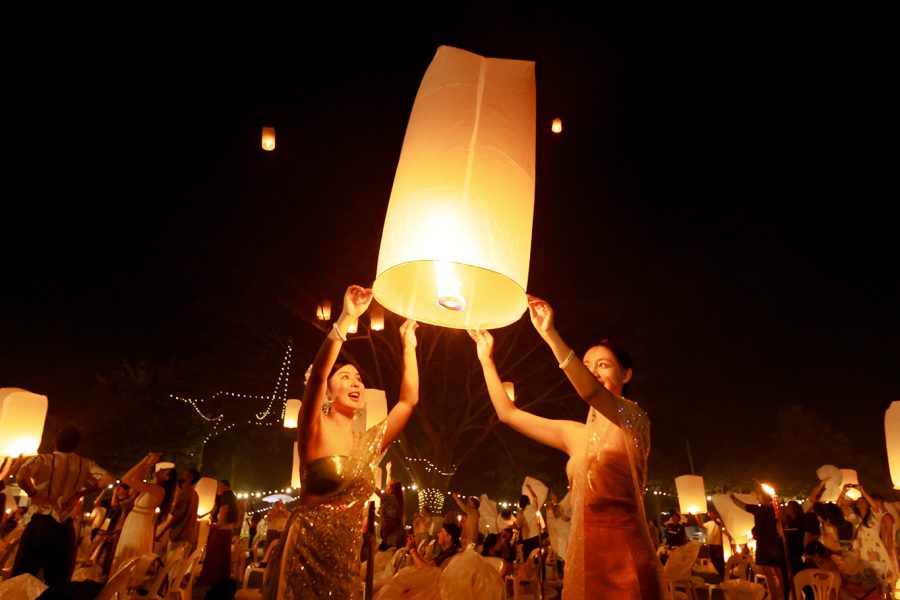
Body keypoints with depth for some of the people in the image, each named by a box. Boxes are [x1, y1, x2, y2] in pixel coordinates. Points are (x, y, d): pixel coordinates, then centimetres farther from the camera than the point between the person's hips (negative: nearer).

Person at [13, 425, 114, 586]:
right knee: (58, 583, 10)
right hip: (65, 529, 3)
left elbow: (21, 477, -23)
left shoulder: (42, 459, -3)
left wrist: (34, 494, -6)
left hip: (39, 524, -2)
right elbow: (108, 480, -5)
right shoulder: (85, 464, 5)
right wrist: (79, 494, 3)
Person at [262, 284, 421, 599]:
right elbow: (317, 373, -23)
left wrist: (408, 345, 10)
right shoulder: (315, 431, -5)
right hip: (305, 551, -5)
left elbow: (409, 399, 10)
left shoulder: (369, 443, 9)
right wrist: (347, 318, -29)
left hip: (346, 555, 5)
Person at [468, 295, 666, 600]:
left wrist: (550, 334, -32)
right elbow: (508, 413, 15)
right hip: (582, 556, 6)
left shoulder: (634, 418, -5)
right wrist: (486, 359, 14)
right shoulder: (575, 435, 12)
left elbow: (590, 392, -27)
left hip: (625, 556, -6)